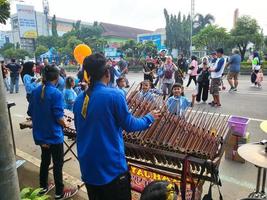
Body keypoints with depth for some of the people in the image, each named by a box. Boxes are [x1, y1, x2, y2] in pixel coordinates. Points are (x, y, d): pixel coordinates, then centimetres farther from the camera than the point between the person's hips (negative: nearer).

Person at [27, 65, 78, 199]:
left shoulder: (35, 92, -1)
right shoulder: (56, 94, -21)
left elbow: (30, 113, 6)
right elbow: (59, 118, -21)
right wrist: (64, 125, -1)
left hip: (40, 134, 7)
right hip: (54, 135, -7)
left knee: (45, 160, 22)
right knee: (58, 163, 8)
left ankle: (43, 187, 38)